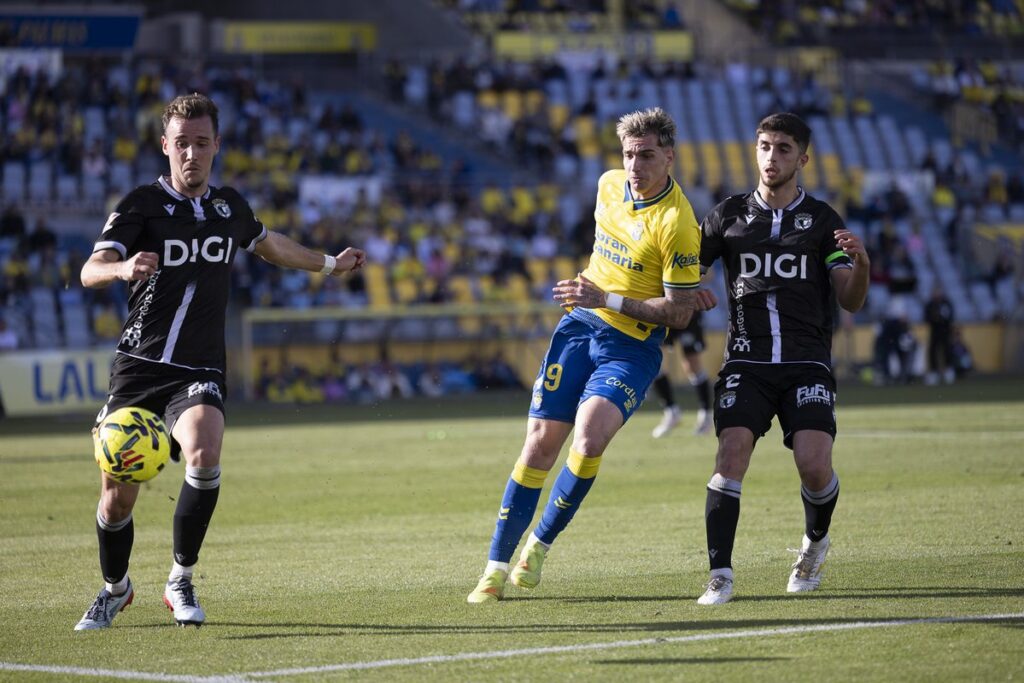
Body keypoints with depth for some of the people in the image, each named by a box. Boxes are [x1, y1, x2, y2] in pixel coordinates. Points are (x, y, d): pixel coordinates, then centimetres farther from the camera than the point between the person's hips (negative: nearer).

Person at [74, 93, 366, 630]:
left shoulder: (229, 206, 9)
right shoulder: (141, 204, -5)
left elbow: (267, 243, 33)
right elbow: (90, 271, -19)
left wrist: (329, 264, 45)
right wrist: (123, 269, -42)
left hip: (200, 372, 2)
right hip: (139, 365, -2)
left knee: (203, 454, -29)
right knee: (117, 499, -1)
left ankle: (181, 580, -10)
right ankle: (115, 589, 31)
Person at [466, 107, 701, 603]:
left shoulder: (677, 223, -19)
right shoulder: (610, 185, 1)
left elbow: (679, 314, -17)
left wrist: (608, 299, -22)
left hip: (632, 346, -5)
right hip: (579, 325, 5)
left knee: (589, 440, -25)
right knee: (540, 446, -1)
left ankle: (541, 542, -2)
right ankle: (496, 567, 7)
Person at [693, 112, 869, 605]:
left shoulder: (822, 220, 7)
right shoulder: (730, 214, 11)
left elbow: (850, 301, 3)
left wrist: (861, 264, -19)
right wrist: (691, 291, -8)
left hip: (806, 364, -1)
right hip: (746, 362, 1)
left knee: (814, 466, -16)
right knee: (731, 453, -20)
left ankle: (815, 544, 17)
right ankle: (720, 576, -18)